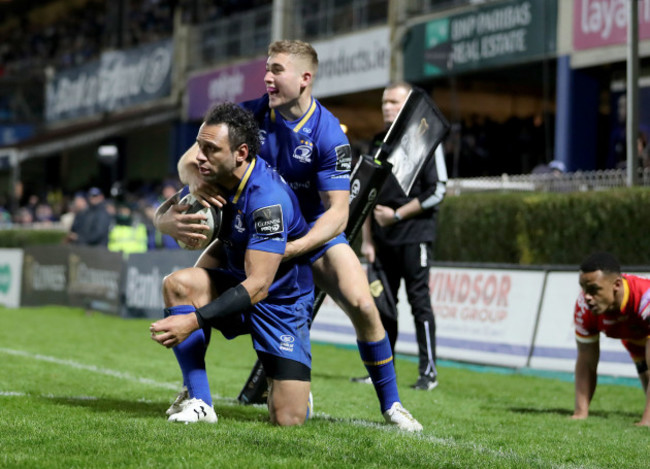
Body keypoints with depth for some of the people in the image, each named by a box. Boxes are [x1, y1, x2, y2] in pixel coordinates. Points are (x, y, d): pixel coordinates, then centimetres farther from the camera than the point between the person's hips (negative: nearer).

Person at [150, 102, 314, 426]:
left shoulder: (268, 197, -30)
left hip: (282, 302, -6)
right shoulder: (214, 179, -7)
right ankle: (199, 403, -18)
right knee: (177, 283, -25)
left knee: (288, 419, -14)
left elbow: (258, 286, -33)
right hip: (237, 284, 6)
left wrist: (194, 320, -38)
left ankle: (293, 386, 26)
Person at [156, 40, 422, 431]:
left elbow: (338, 212, -23)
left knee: (362, 306, -20)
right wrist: (198, 181, -36)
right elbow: (190, 159, -10)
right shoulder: (249, 115, -12)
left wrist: (290, 249, -37)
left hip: (314, 232, -2)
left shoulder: (328, 133, -21)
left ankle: (391, 403, 0)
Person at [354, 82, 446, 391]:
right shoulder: (378, 143, 15)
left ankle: (428, 371, 0)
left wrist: (397, 215, -10)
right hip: (383, 238, 6)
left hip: (414, 236, -6)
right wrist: (367, 239, 9)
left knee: (419, 301, -5)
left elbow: (437, 191, -9)